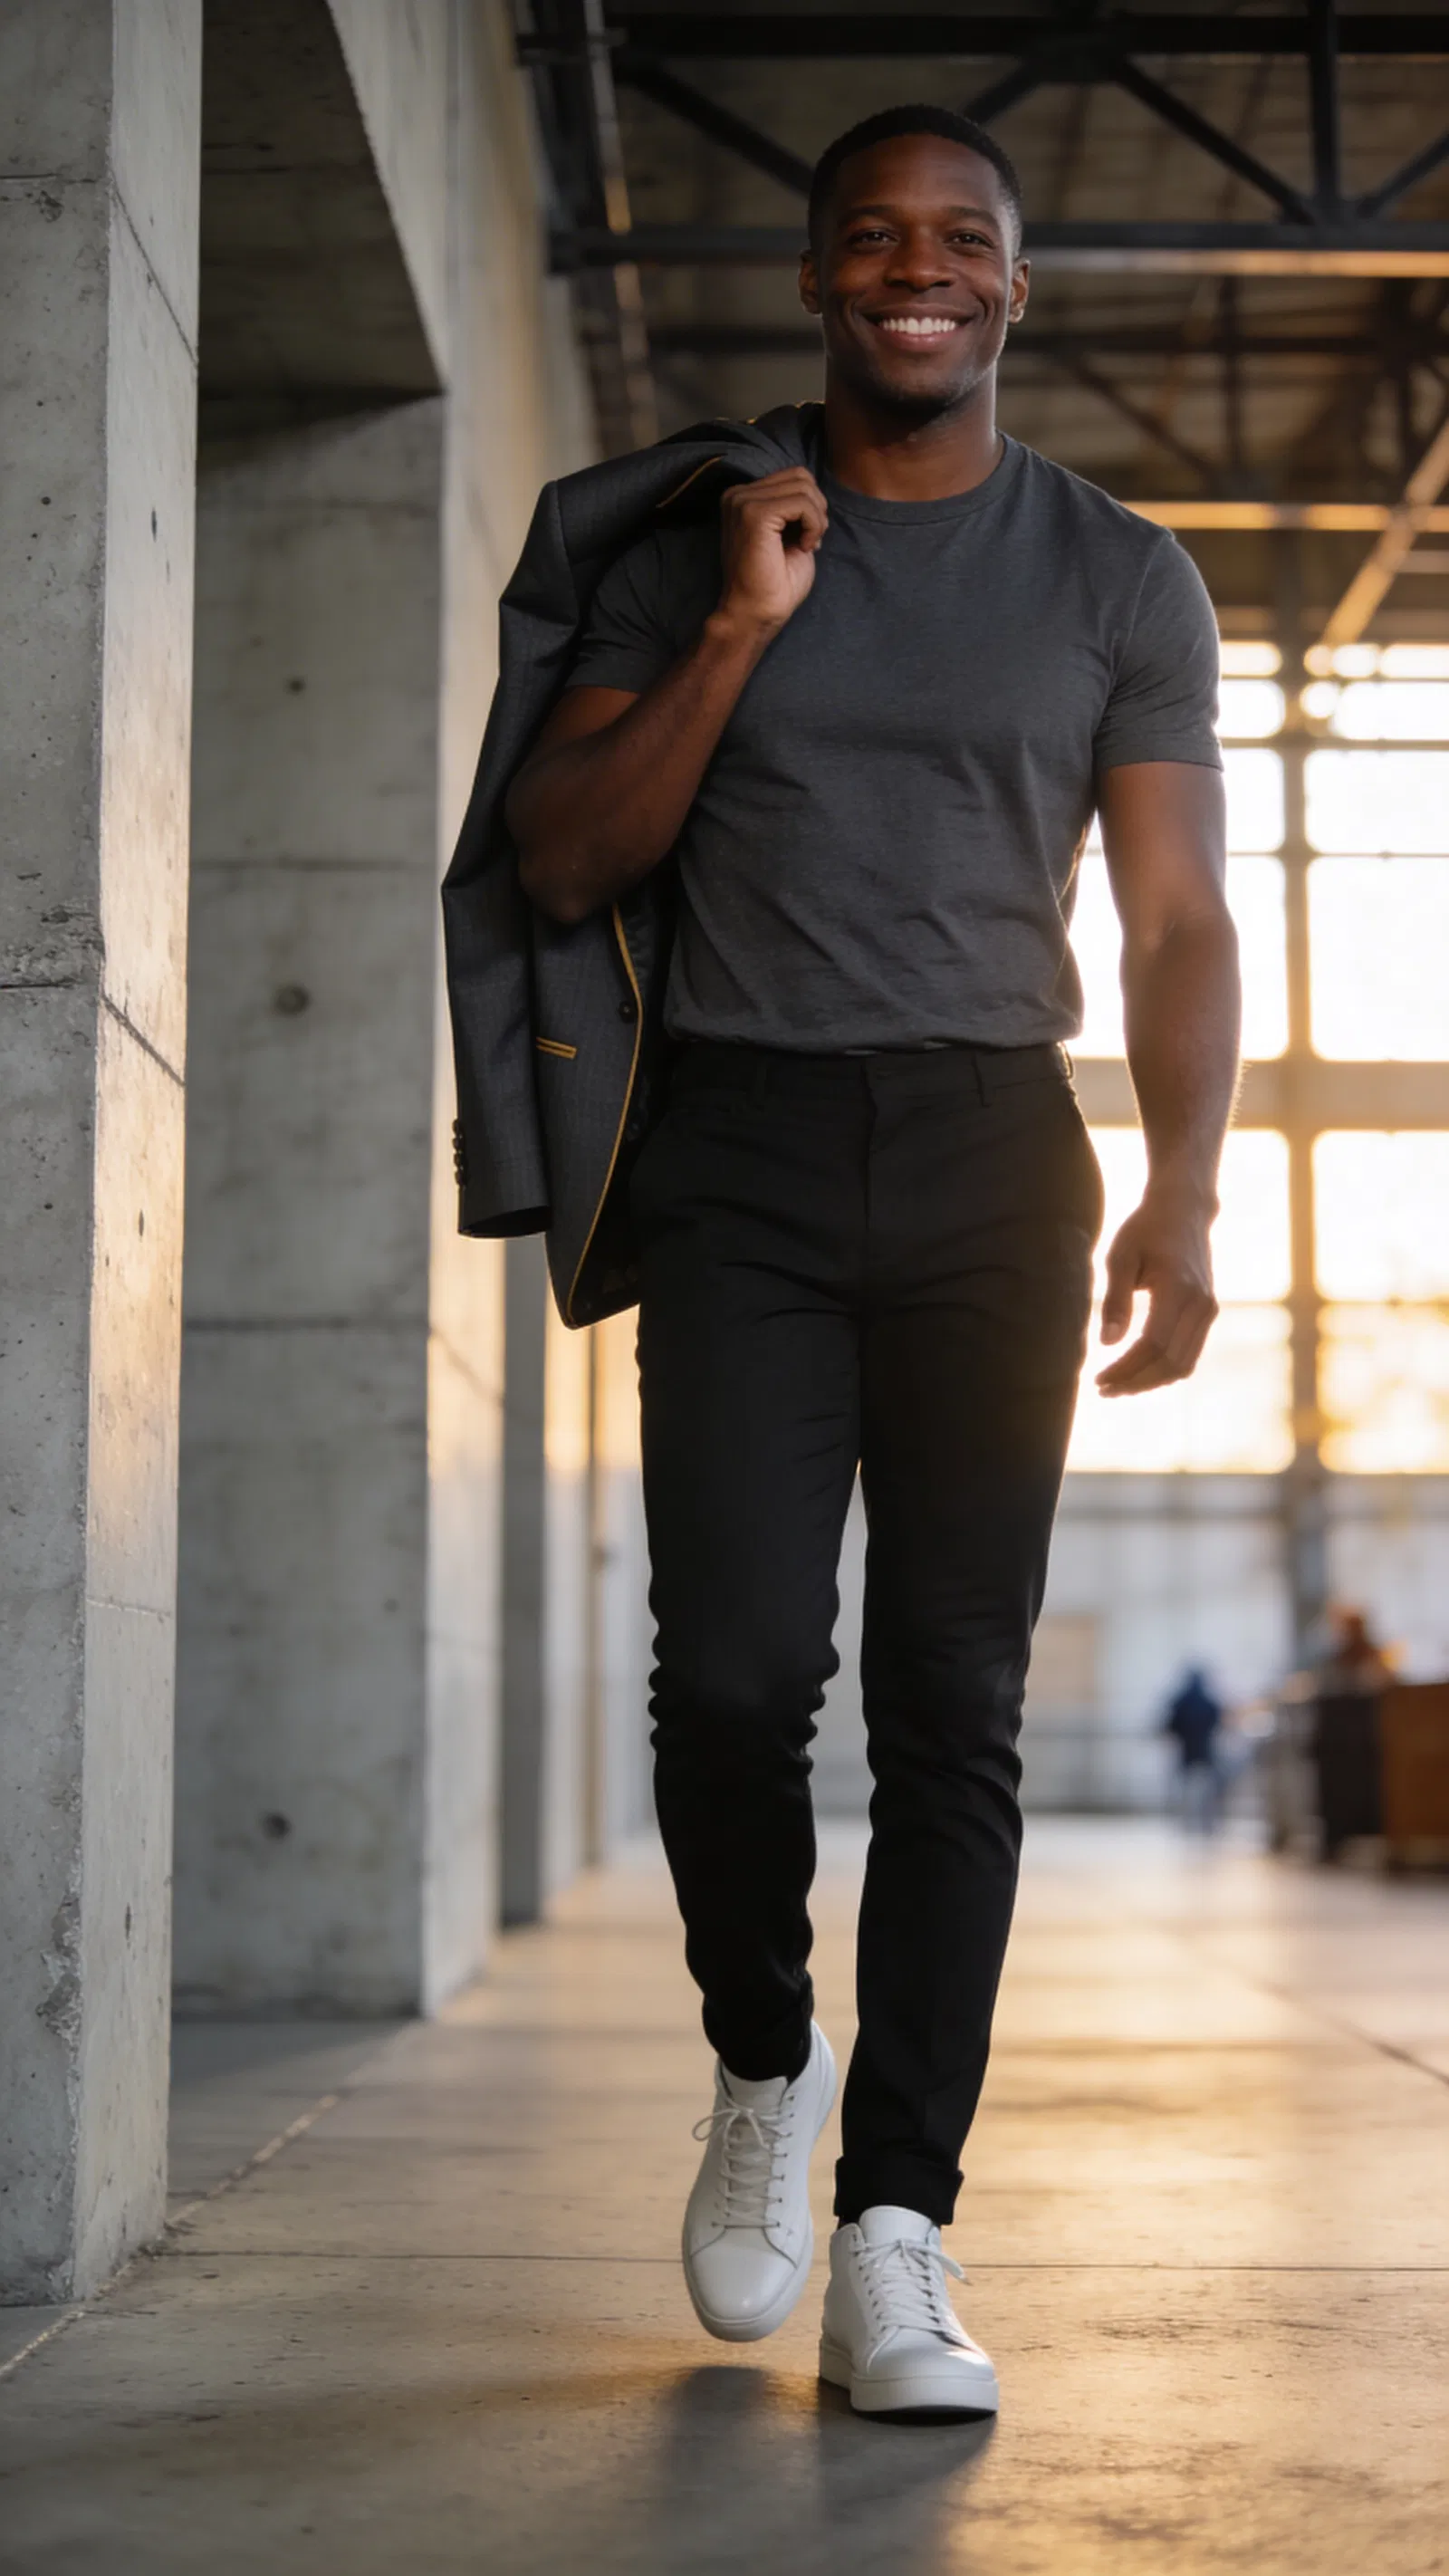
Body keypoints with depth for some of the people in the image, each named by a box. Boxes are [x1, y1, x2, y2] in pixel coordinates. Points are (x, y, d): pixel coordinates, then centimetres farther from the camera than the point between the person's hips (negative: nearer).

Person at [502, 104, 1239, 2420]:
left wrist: (1185, 1190, -10)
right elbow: (563, 866, 4)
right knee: (736, 1665, -11)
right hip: (744, 1144, 0)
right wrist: (741, 635, -7)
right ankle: (765, 2060, 17)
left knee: (953, 1700, -5)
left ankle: (895, 2242, -2)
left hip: (992, 1144, 0)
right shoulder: (695, 551, 10)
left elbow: (1178, 921, 5)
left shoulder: (1118, 579, 10)